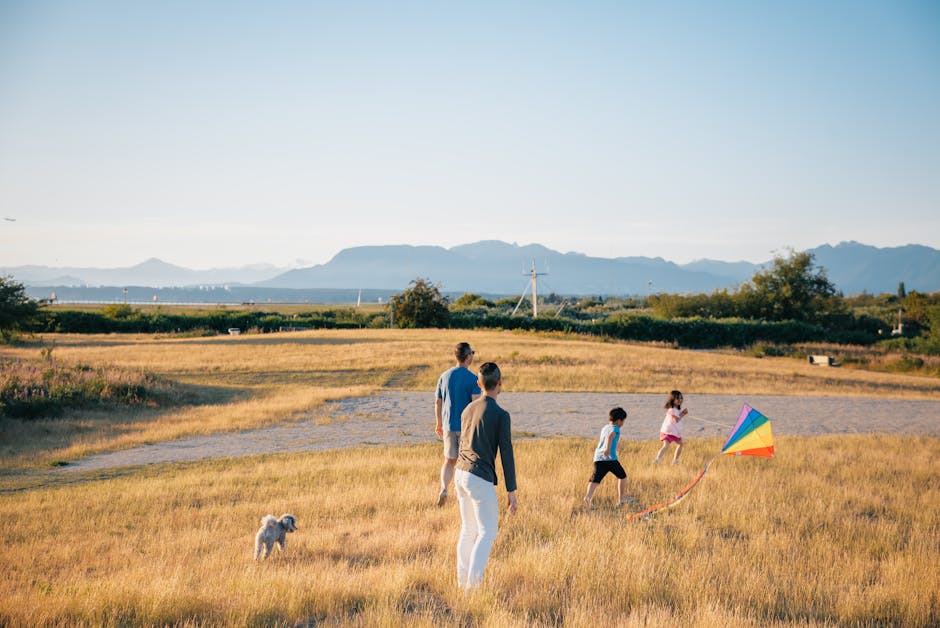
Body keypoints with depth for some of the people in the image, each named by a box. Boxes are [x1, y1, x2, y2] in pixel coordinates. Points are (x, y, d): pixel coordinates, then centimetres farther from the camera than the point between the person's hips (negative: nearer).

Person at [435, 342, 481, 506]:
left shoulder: (444, 376, 3)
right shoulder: (473, 379, -12)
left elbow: (437, 402, 8)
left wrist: (439, 424, 19)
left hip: (449, 426, 4)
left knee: (449, 461, 14)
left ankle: (443, 489, -7)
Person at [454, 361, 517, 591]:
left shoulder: (468, 410, 11)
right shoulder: (500, 415, -11)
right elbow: (506, 454, -12)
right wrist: (511, 491, -7)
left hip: (461, 473, 7)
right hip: (481, 479, -7)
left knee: (468, 529, 16)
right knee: (487, 532, 0)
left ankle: (462, 580, 18)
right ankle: (473, 582, -10)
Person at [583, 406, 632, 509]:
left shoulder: (605, 428, 24)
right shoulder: (615, 428, 2)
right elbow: (610, 436, -21)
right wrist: (608, 449, -35)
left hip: (598, 458, 5)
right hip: (610, 458, -5)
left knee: (595, 479, -9)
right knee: (622, 476, 17)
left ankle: (588, 496, -34)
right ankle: (622, 499, 23)